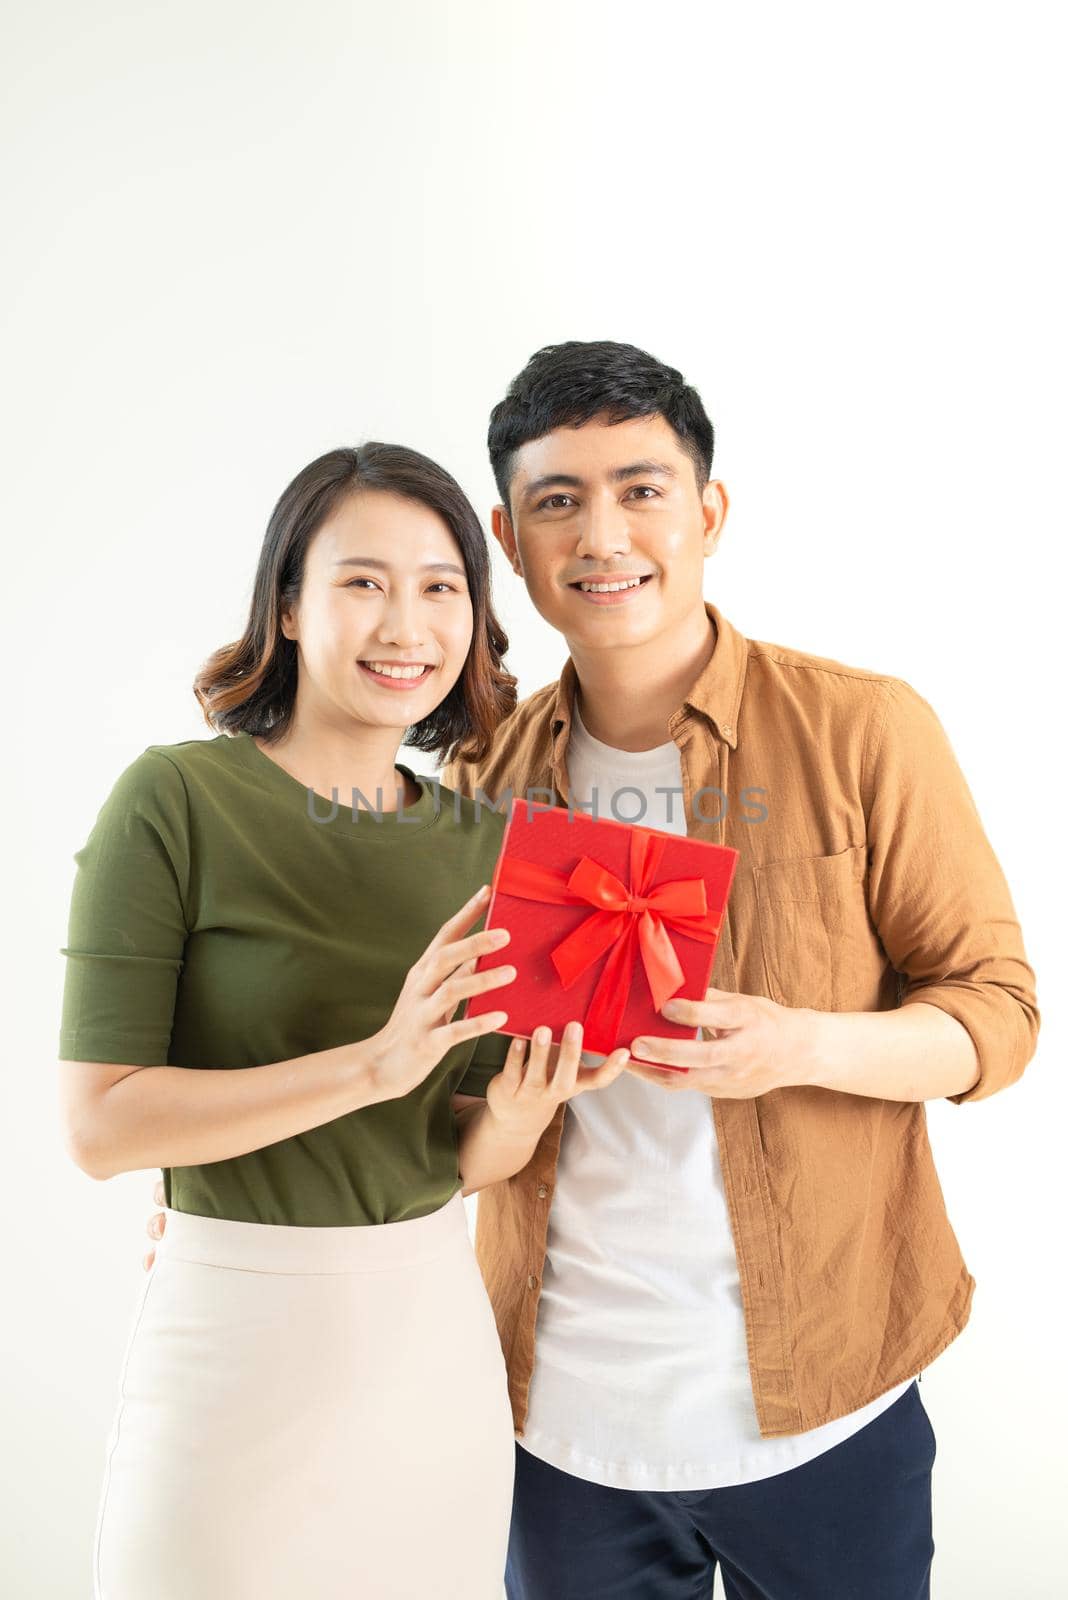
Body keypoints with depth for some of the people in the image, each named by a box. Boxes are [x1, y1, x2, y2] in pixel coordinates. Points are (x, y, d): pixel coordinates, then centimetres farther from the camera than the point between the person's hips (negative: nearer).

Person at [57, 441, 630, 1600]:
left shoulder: (478, 842, 3)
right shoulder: (177, 798, -12)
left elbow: (461, 1160, 8)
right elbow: (100, 1124, -16)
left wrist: (515, 1118, -15)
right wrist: (370, 1065, -26)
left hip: (438, 1332, 5)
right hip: (241, 1334, -4)